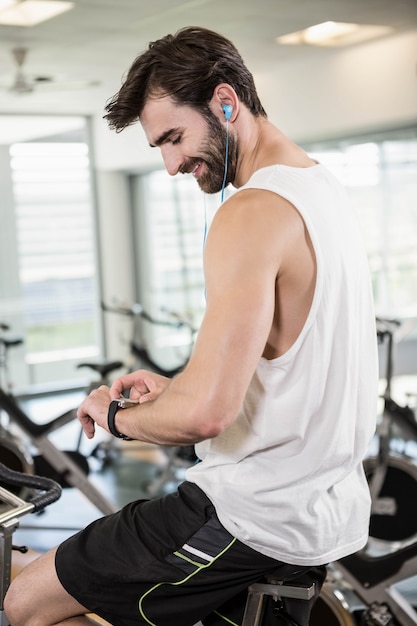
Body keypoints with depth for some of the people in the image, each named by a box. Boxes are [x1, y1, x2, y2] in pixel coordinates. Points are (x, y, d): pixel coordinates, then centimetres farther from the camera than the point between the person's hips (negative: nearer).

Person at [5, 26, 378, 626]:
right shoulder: (323, 186, 10)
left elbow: (206, 413, -29)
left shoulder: (252, 213, -22)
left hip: (260, 520, -9)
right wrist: (176, 388, 11)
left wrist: (116, 414, -9)